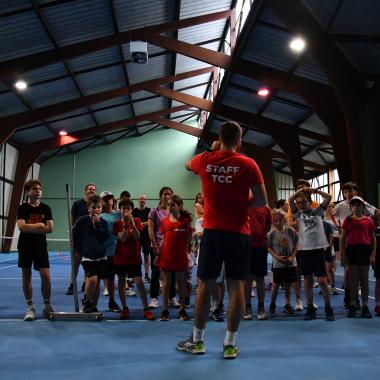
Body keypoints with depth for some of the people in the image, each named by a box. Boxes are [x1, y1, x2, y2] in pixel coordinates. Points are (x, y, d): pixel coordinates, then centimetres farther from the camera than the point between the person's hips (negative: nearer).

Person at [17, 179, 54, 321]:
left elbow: (49, 229, -8)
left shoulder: (46, 208, 2)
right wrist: (39, 225, -12)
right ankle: (30, 307, 15)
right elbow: (22, 226, -17)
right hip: (25, 247, -1)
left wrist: (30, 228, -12)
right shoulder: (22, 208, -2)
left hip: (41, 247, 1)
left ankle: (47, 305, 12)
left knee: (46, 276, -5)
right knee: (26, 276, 5)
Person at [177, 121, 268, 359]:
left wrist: (211, 151, 31)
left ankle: (197, 341, 17)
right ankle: (230, 344, 9)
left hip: (212, 231, 2)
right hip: (239, 232, -1)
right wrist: (242, 204, 10)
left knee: (205, 285, 8)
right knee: (236, 286, 4)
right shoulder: (247, 164, -5)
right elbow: (262, 201, -6)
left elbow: (188, 165, 27)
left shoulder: (204, 161, 2)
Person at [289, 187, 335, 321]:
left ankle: (328, 309, 9)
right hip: (304, 250, 2)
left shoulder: (318, 212, 9)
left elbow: (328, 197, 1)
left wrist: (315, 190, -1)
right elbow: (290, 200, -3)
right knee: (307, 281, 7)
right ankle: (310, 309, 15)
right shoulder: (298, 215, 9)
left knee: (322, 280, -2)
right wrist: (301, 190, -6)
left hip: (318, 249, -2)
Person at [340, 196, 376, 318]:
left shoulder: (368, 221, 5)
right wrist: (344, 255, -1)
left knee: (364, 279, 4)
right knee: (353, 279, 5)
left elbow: (373, 239, 6)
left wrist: (373, 254, -3)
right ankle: (352, 306, 12)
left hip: (365, 250, 0)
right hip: (352, 250, 0)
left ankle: (365, 306, 11)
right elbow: (343, 239, 6)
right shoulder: (347, 220, 6)